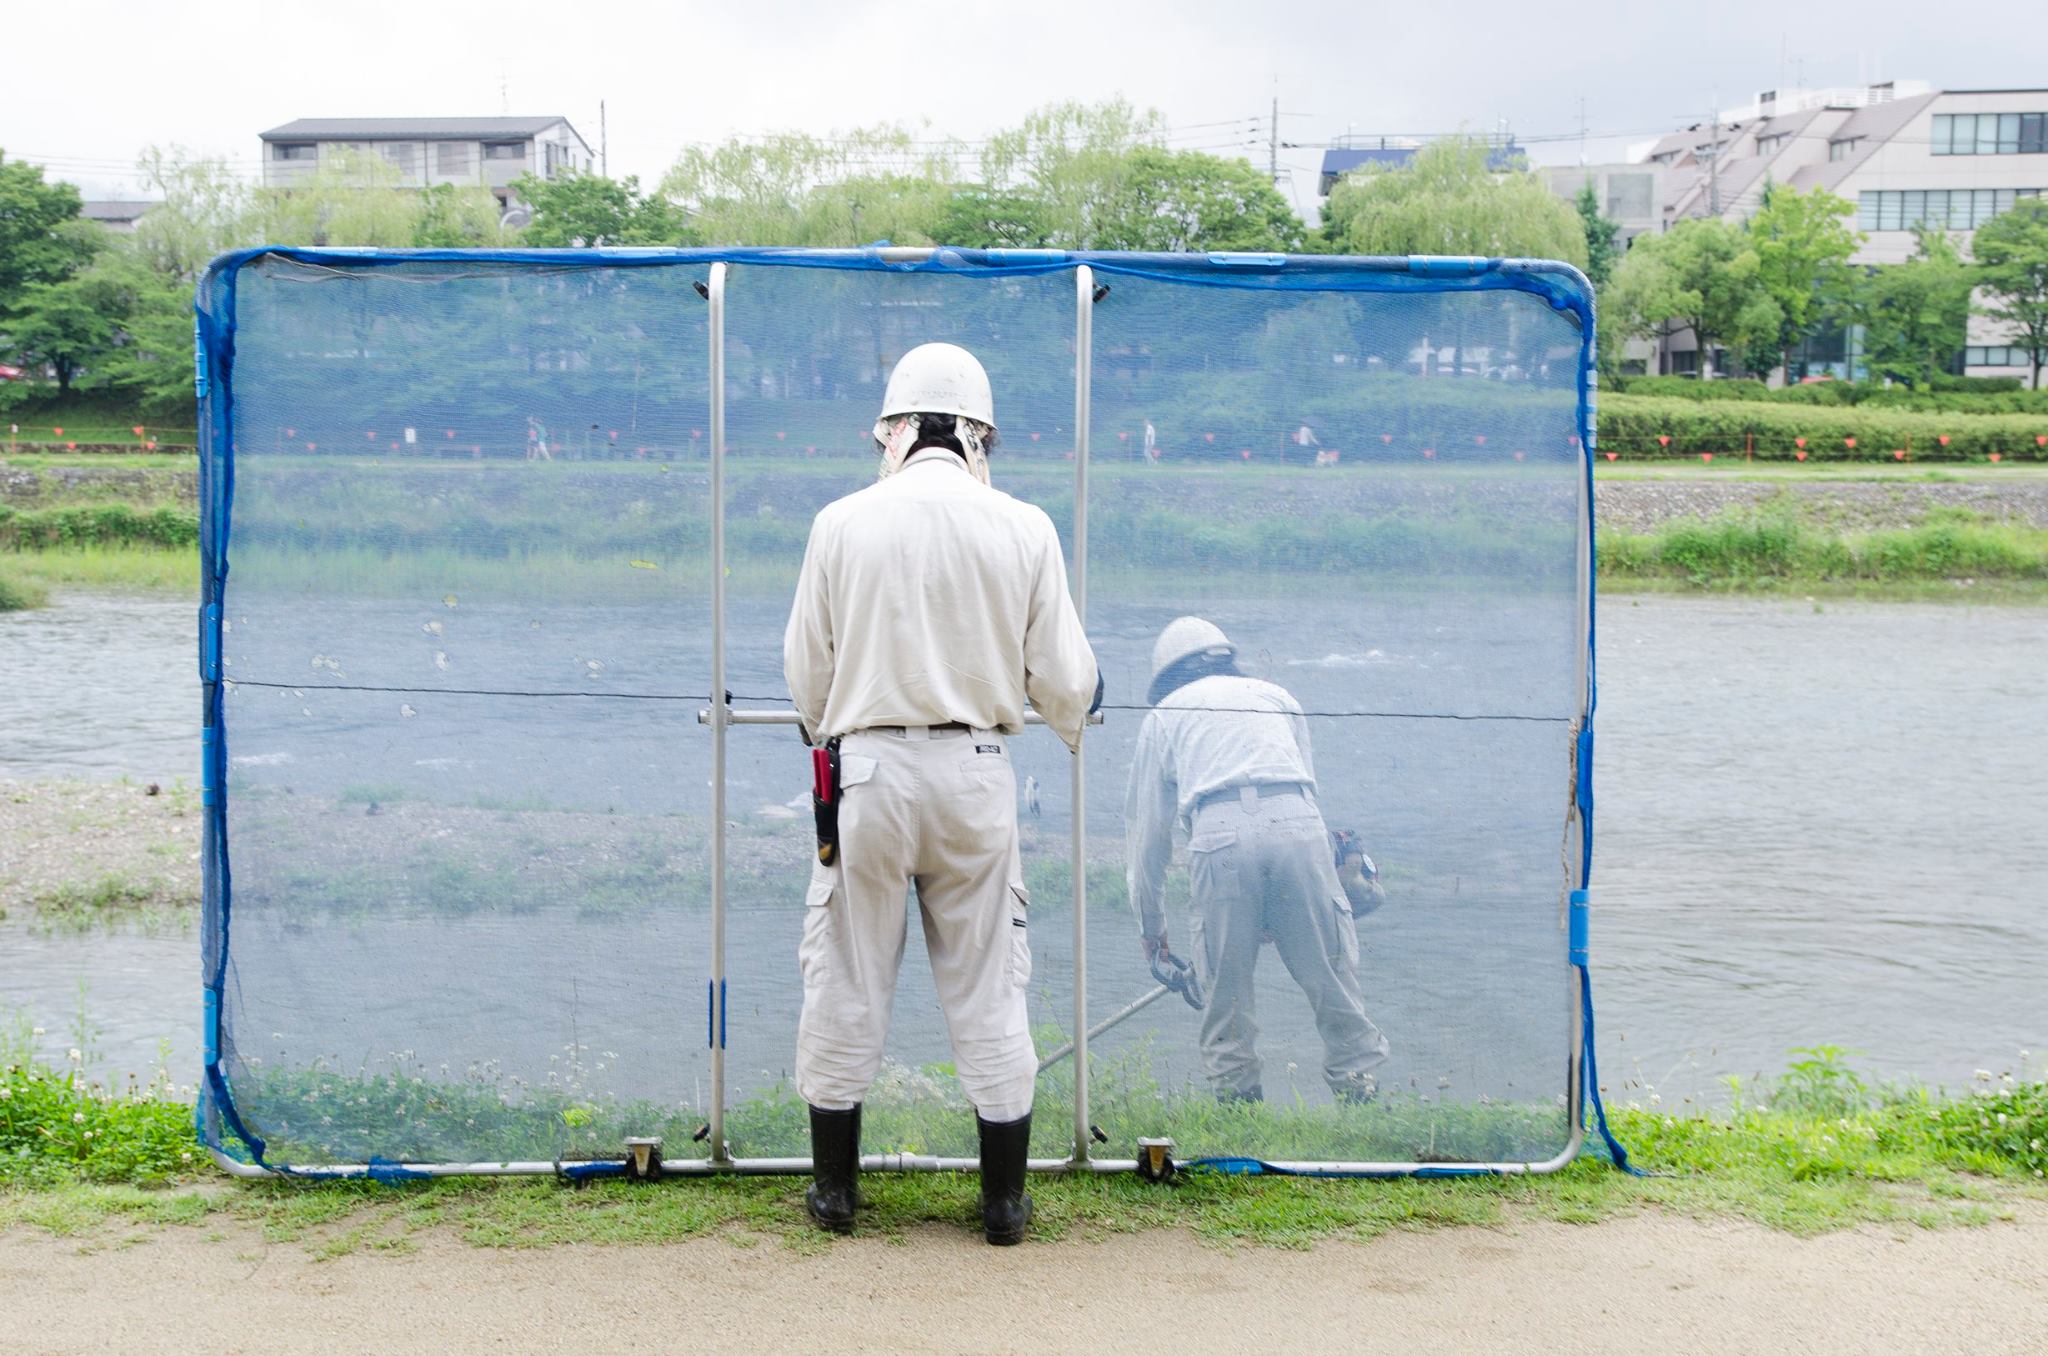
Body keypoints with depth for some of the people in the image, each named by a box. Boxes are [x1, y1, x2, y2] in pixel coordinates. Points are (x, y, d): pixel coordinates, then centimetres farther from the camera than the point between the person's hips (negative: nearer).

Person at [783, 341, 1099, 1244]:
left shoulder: (843, 522, -2)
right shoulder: (1023, 529, -2)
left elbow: (805, 673, 3)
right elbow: (1063, 682, 1)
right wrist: (1076, 711, 25)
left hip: (867, 770, 0)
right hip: (977, 774, 1)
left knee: (845, 977, 11)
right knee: (988, 984, 10)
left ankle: (835, 1186, 20)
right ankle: (1004, 1197, 16)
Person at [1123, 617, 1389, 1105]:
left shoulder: (1164, 714, 26)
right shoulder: (1274, 694, 31)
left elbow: (1147, 824, 26)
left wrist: (1150, 921, 34)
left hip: (1218, 833, -1)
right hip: (1296, 823, 1)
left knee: (1225, 982, 9)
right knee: (1329, 971, 7)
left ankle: (1236, 1094, 12)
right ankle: (1359, 1088, 9)